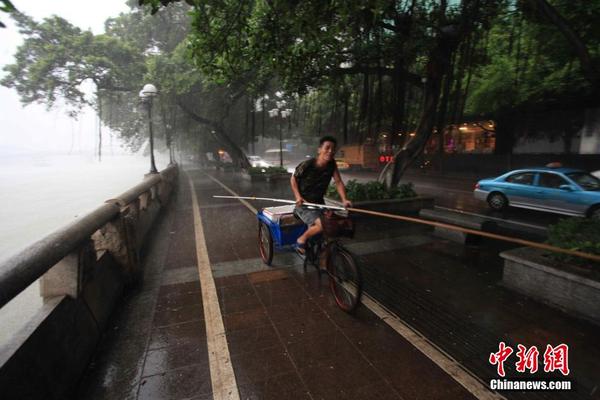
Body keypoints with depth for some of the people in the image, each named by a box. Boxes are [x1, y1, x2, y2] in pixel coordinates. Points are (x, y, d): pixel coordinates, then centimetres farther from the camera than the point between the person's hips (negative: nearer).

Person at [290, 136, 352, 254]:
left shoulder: (332, 164, -5)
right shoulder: (307, 165, -19)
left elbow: (338, 182, -7)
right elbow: (293, 179, -4)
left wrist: (344, 199, -22)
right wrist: (298, 196, -16)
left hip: (319, 203, 6)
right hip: (303, 204, -6)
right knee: (322, 224, -27)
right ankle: (301, 240, -2)